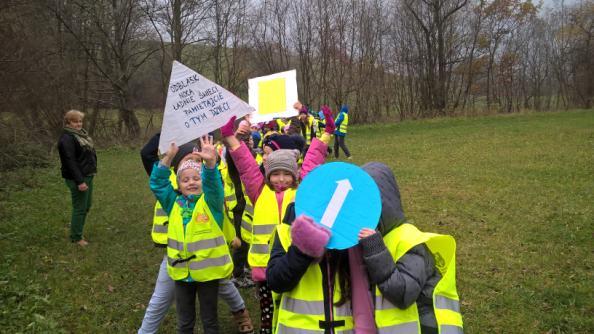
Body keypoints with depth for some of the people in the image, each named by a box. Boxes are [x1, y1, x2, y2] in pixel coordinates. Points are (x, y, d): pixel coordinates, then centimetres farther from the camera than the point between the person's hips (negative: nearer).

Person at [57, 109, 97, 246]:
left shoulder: (80, 134, 13)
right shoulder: (67, 139, -17)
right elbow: (70, 162, -22)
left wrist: (90, 174, 16)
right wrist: (79, 181, -25)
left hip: (87, 176, 10)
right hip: (78, 178, -10)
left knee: (86, 206, 17)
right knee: (80, 208, 0)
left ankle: (77, 233, 31)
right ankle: (76, 237, 13)